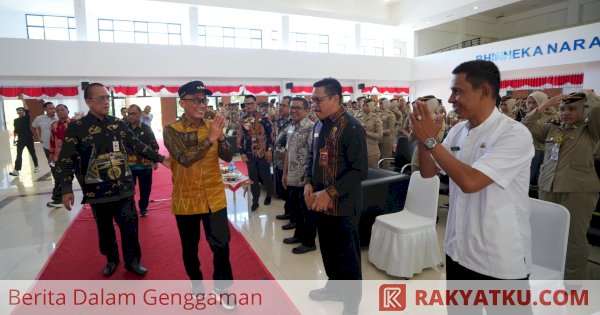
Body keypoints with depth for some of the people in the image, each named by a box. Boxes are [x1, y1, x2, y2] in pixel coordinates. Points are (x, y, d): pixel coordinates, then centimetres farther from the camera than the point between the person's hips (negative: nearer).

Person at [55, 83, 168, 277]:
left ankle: (132, 260, 23)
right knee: (105, 228, 14)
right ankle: (111, 260, 35)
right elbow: (65, 160, -5)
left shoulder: (118, 124, 5)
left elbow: (138, 146, 11)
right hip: (97, 191, -2)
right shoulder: (76, 128, -5)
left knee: (130, 226, 5)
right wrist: (66, 189, -12)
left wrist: (160, 158, 7)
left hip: (123, 187, 2)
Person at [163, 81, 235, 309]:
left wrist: (220, 137, -25)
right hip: (186, 199, -1)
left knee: (221, 246, 5)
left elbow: (228, 157, -7)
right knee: (190, 248, 15)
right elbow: (185, 159, -23)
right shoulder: (172, 130, -8)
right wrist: (210, 138, -30)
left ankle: (223, 289, 26)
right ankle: (196, 285, 39)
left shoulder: (211, 126, 0)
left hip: (214, 198, 2)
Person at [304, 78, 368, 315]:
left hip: (343, 205, -7)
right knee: (328, 250, 22)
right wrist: (308, 183, 0)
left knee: (347, 256, 9)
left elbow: (360, 171, -20)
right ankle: (334, 286, 44)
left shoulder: (352, 128, -16)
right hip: (321, 203, 7)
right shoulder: (319, 125, 7)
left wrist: (329, 193, -22)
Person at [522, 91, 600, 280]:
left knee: (574, 239, 3)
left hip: (578, 191, -4)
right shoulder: (551, 129, 12)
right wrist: (545, 105, 2)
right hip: (547, 189, 4)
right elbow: (527, 126, 4)